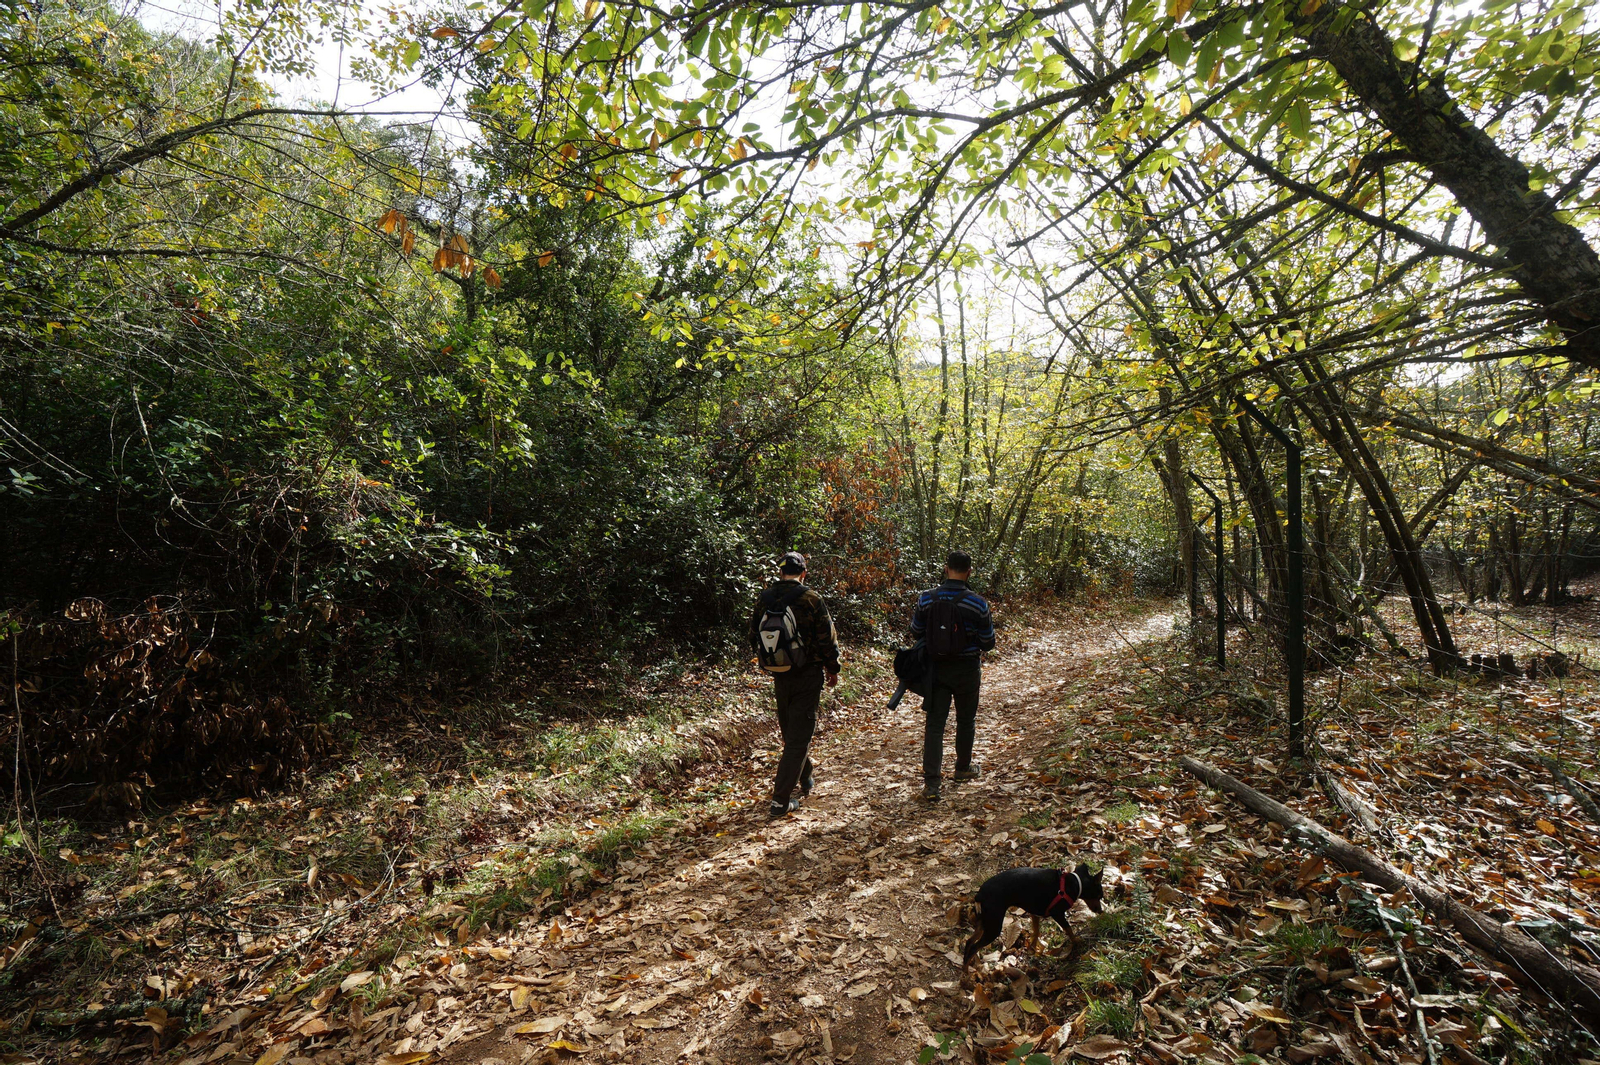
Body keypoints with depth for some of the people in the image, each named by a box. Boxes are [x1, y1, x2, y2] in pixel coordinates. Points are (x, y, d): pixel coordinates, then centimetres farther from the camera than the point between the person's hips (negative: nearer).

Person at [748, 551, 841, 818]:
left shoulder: (763, 598, -1)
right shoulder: (810, 598, -14)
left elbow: (753, 636, 9)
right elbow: (827, 638, -10)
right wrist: (833, 669, 6)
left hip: (779, 676, 5)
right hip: (807, 675, -5)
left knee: (791, 730, 22)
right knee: (799, 735, 1)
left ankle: (805, 779, 42)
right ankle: (781, 800, 0)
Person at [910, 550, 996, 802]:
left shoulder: (926, 598, -8)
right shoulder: (977, 603, -15)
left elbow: (916, 632, 4)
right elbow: (988, 643, -7)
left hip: (936, 668, 1)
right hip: (966, 670, -1)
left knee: (934, 723, 4)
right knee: (965, 720, 19)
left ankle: (930, 782, -1)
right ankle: (963, 768, 38)